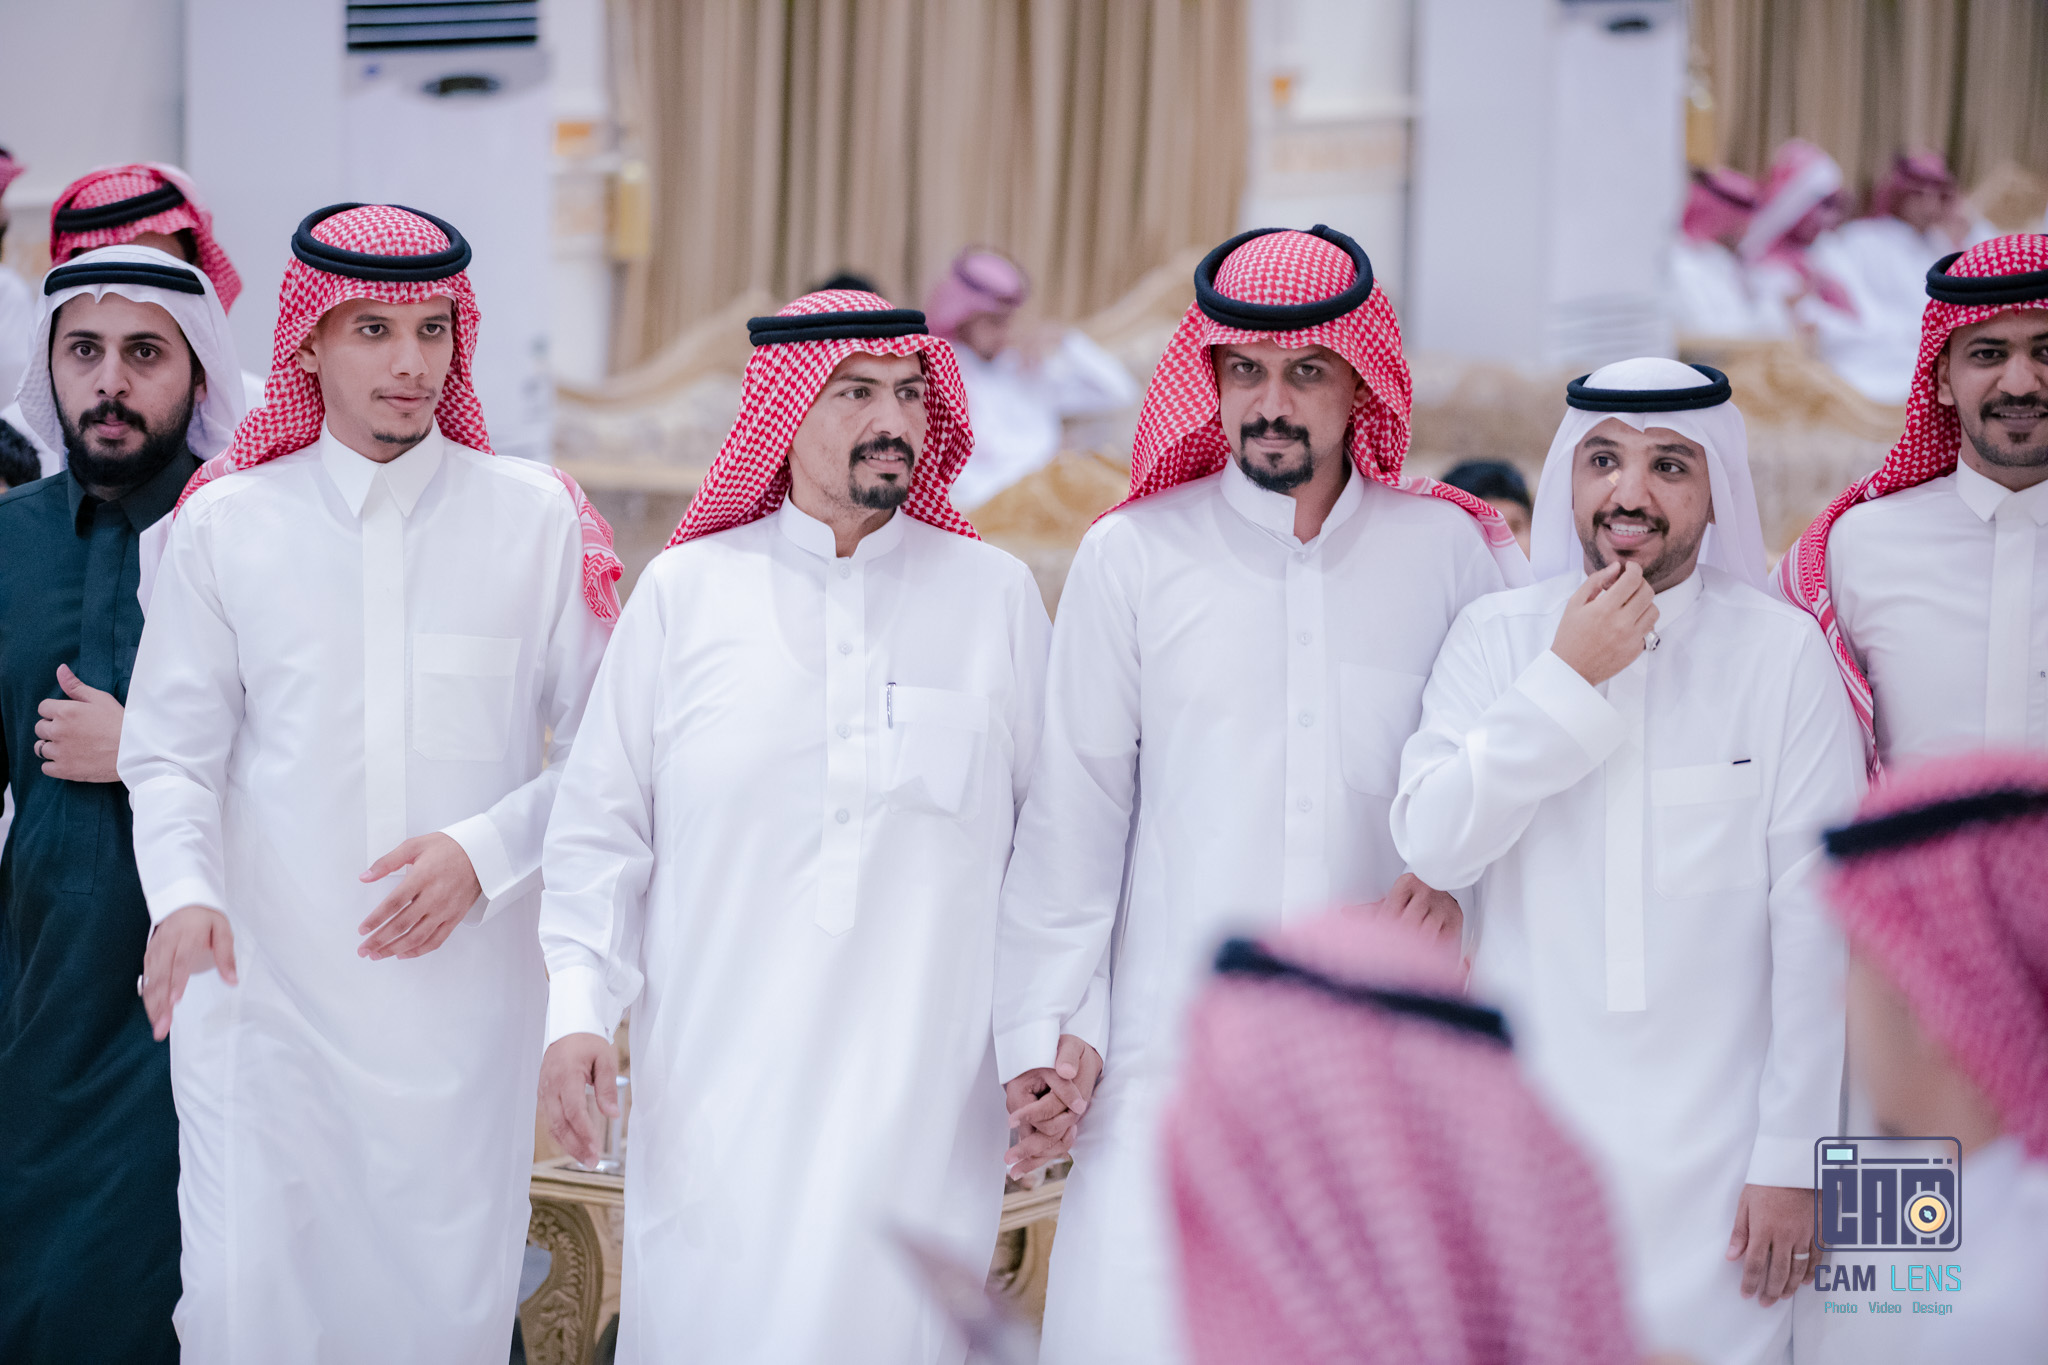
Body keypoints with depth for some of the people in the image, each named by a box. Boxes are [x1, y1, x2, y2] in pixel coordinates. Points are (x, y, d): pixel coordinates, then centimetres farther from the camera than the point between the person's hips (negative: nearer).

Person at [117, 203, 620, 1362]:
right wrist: (183, 891, -12)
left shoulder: (535, 518, 4)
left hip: (467, 993, 0)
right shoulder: (227, 522, 4)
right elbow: (171, 752, 6)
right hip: (266, 986, 0)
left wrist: (484, 850, -10)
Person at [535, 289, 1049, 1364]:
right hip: (715, 1083, 0)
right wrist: (577, 1008, -3)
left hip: (924, 1083, 0)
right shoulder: (685, 590, 6)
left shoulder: (997, 594, 8)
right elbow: (601, 824, 8)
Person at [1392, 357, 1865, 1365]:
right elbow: (1431, 846, -9)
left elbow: (1814, 918, -3)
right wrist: (1568, 678, -14)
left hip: (1710, 1146, -1)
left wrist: (1792, 1156, -4)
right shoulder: (1496, 636, 2)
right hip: (1523, 1134, 1)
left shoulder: (1783, 652, -3)